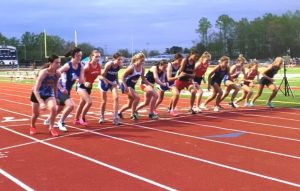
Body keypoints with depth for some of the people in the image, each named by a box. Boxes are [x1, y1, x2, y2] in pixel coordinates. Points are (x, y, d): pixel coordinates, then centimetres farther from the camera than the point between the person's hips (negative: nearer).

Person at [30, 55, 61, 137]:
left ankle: (51, 128, -2)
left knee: (53, 108, -24)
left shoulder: (57, 74, -18)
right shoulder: (43, 72, -33)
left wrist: (55, 97, 12)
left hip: (49, 94, 3)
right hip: (37, 94, -3)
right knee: (36, 113, 13)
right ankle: (32, 126, 47)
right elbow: (35, 89, -36)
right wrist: (41, 102, -46)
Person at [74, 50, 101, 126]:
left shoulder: (99, 66, -5)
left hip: (89, 86, 7)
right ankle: (82, 118, 0)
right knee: (89, 102, -20)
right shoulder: (87, 66, -24)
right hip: (82, 85, -7)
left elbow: (99, 75, 12)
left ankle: (76, 120, 35)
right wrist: (84, 83, -34)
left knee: (82, 103, 19)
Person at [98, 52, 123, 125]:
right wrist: (110, 82, -24)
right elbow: (103, 75, -19)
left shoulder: (120, 66, -15)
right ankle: (101, 117, 30)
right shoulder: (108, 64, -29)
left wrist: (117, 82, 1)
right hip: (104, 81, -3)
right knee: (104, 100, 7)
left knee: (116, 98, -15)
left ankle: (115, 118, -11)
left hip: (113, 82, 3)